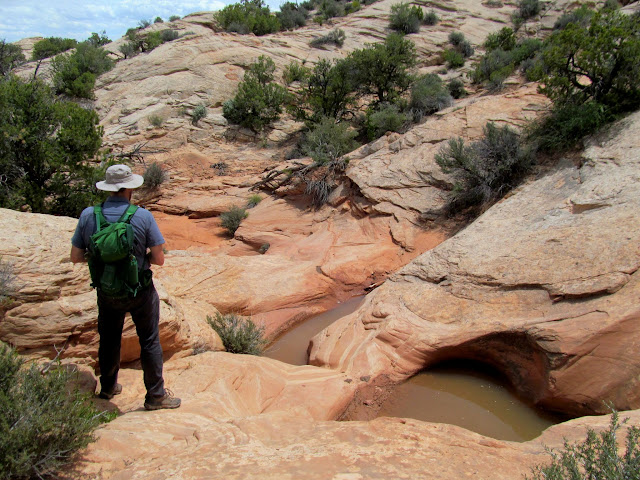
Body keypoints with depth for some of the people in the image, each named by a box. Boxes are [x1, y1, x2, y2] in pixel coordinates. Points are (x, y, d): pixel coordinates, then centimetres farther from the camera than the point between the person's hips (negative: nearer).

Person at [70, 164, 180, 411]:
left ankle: (108, 388, 41)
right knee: (149, 342, 11)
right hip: (140, 291, -3)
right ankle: (156, 395, 20)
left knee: (109, 340, 23)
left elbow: (76, 257, -2)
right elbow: (159, 259, -14)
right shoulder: (143, 217, -18)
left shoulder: (88, 215, -10)